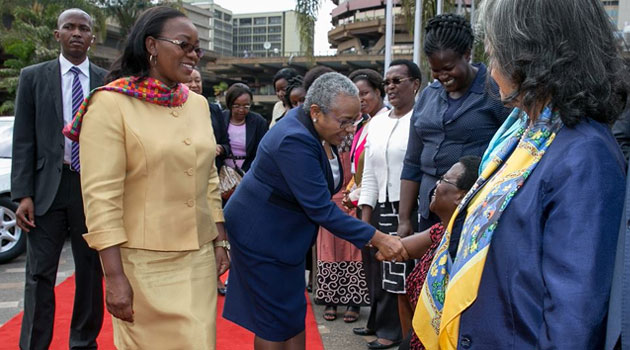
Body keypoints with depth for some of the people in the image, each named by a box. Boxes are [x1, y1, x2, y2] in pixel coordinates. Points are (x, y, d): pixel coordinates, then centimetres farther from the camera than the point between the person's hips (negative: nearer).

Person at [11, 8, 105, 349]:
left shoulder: (107, 81, 4)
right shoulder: (33, 77, 5)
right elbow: (23, 139, 2)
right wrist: (23, 194, -6)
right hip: (47, 187, 0)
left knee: (91, 273, 10)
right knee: (40, 274, 4)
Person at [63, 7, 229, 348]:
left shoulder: (199, 104, 8)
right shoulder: (111, 104, -10)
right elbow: (100, 196, -14)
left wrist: (220, 240, 11)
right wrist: (114, 276, -16)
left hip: (199, 257, 6)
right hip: (143, 262, -5)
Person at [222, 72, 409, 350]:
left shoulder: (307, 125, -3)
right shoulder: (295, 140, -31)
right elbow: (321, 209, -31)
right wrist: (378, 239, -28)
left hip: (285, 234, 9)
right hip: (262, 236, -9)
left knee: (293, 313, 16)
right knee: (274, 319, 3)